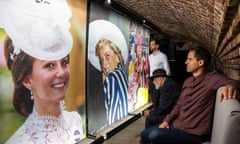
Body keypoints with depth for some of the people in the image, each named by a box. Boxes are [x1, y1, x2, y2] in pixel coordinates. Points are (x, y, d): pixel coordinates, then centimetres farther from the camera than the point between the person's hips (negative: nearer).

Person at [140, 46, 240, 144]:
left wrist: (231, 86, -53)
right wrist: (167, 120, 5)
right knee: (145, 135, 4)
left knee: (154, 136, -24)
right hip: (177, 124, 8)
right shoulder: (187, 81, 12)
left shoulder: (212, 78, -12)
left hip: (194, 132, -7)